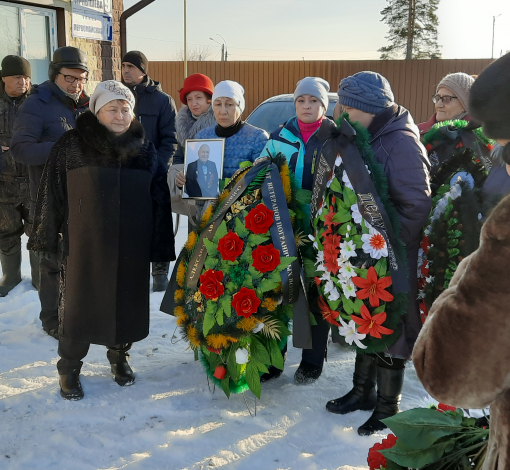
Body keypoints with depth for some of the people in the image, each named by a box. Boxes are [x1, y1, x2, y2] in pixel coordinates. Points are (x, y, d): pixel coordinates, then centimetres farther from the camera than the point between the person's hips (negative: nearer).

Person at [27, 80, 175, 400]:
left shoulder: (145, 150, 4)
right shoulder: (72, 146, -2)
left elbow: (160, 202, 5)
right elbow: (53, 194, 0)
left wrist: (160, 248, 2)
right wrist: (46, 237, -1)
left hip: (131, 247, 2)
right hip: (85, 245, -2)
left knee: (126, 303, 12)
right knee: (79, 304, 5)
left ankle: (120, 356, 34)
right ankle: (70, 367, 23)